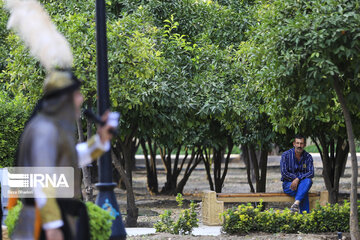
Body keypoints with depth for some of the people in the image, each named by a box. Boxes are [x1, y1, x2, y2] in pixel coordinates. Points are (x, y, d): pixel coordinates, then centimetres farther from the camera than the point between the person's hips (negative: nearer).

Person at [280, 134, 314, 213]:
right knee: (304, 195, -34)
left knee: (308, 181, -36)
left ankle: (296, 204, -49)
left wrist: (298, 179, -24)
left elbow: (311, 173, -9)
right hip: (288, 184, -2)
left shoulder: (308, 157, 2)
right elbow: (284, 173, -11)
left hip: (302, 183, 2)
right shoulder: (286, 155, -5)